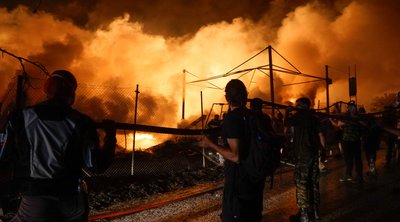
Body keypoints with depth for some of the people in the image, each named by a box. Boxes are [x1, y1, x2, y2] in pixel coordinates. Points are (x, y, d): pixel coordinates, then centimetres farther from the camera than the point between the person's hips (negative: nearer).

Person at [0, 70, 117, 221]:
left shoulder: (21, 118, -7)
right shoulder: (80, 122, -8)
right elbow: (97, 165, -11)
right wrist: (110, 135, 2)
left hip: (34, 201, -1)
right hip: (71, 199, 1)